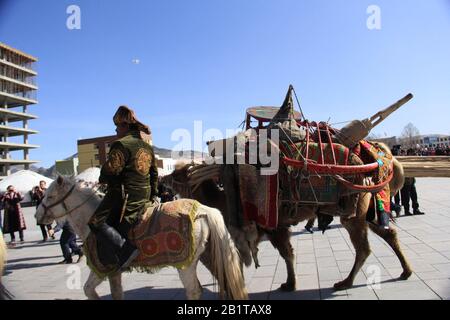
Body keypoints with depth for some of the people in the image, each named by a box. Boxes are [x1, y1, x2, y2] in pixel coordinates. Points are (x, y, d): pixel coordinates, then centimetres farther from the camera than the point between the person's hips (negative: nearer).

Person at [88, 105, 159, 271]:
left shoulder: (122, 145, -14)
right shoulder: (147, 146, 15)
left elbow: (109, 172, -18)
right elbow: (154, 172, 20)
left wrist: (102, 178, 5)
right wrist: (153, 194, 26)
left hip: (125, 195, -9)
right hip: (144, 196, 9)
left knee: (97, 222, -9)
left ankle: (125, 251, -19)